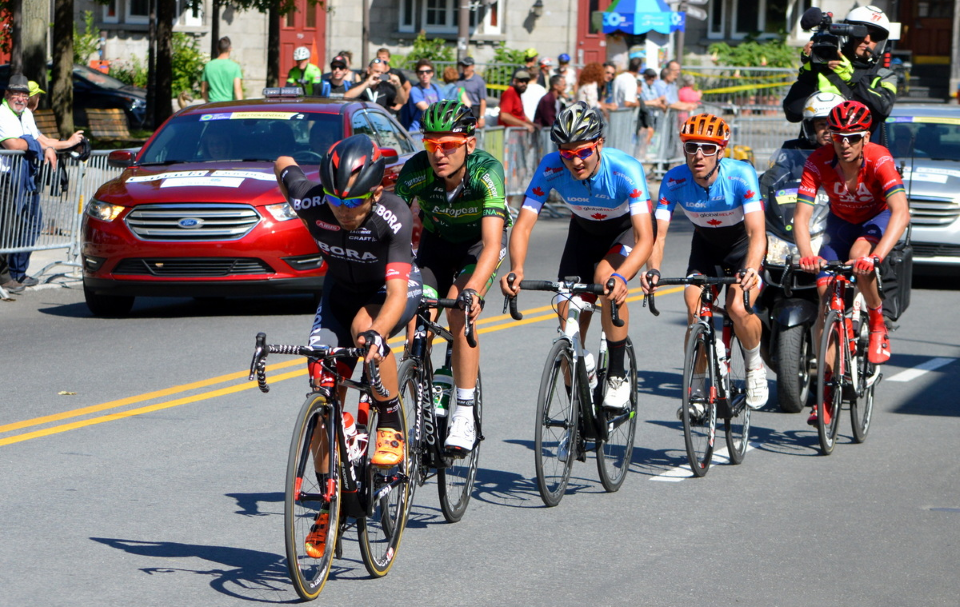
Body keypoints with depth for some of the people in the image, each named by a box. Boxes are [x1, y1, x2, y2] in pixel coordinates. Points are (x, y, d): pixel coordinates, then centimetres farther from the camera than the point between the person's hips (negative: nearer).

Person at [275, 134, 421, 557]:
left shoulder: (394, 216, -36)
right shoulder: (311, 201, -28)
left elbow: (397, 291, -45)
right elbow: (283, 165, -5)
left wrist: (376, 334, -62)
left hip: (390, 288, -3)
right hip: (341, 290, 3)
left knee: (365, 326, -38)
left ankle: (390, 426, -18)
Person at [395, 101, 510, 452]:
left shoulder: (486, 171, -35)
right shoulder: (416, 171, -28)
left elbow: (492, 245, -43)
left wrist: (472, 290, -58)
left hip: (478, 243, -3)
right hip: (436, 241, 3)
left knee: (459, 314, -27)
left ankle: (465, 417, -20)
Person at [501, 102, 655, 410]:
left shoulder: (625, 170, -37)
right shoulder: (551, 168, -28)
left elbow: (645, 238, -43)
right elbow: (524, 224, -30)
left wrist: (620, 276, -62)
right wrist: (516, 269, -50)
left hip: (627, 229, -4)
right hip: (584, 231, 4)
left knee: (606, 278, -33)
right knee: (569, 315, -7)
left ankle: (618, 375, -17)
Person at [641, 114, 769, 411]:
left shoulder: (741, 175, -32)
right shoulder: (674, 181, -24)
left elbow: (757, 232, -38)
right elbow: (659, 233, -24)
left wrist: (750, 269, -56)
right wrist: (652, 270, -44)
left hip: (742, 244, -3)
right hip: (705, 244, 3)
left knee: (738, 308, -25)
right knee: (695, 310, -17)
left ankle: (754, 364, 6)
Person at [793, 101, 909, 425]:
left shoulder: (879, 160, -33)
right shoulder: (818, 162, -26)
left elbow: (901, 212, -44)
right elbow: (801, 216, -30)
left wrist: (877, 255, -58)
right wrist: (807, 254, -49)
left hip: (878, 219, -3)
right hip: (840, 223, 3)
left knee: (859, 255, -36)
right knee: (827, 300, -11)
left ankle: (878, 325, -10)